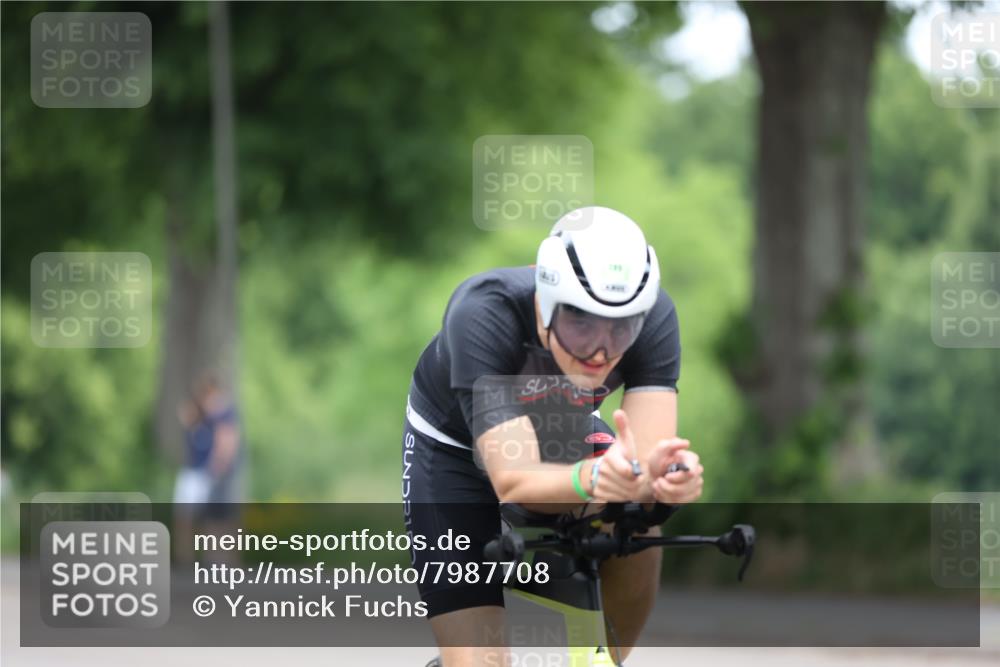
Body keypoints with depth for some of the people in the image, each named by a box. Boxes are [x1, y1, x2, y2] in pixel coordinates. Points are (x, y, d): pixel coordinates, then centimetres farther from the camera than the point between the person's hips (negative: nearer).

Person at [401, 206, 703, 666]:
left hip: (559, 437, 3)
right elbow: (514, 483, -45)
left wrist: (665, 478, -63)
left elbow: (649, 455, -38)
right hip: (456, 449, -3)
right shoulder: (483, 314, -39)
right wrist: (593, 478, -66)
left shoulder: (653, 316, -30)